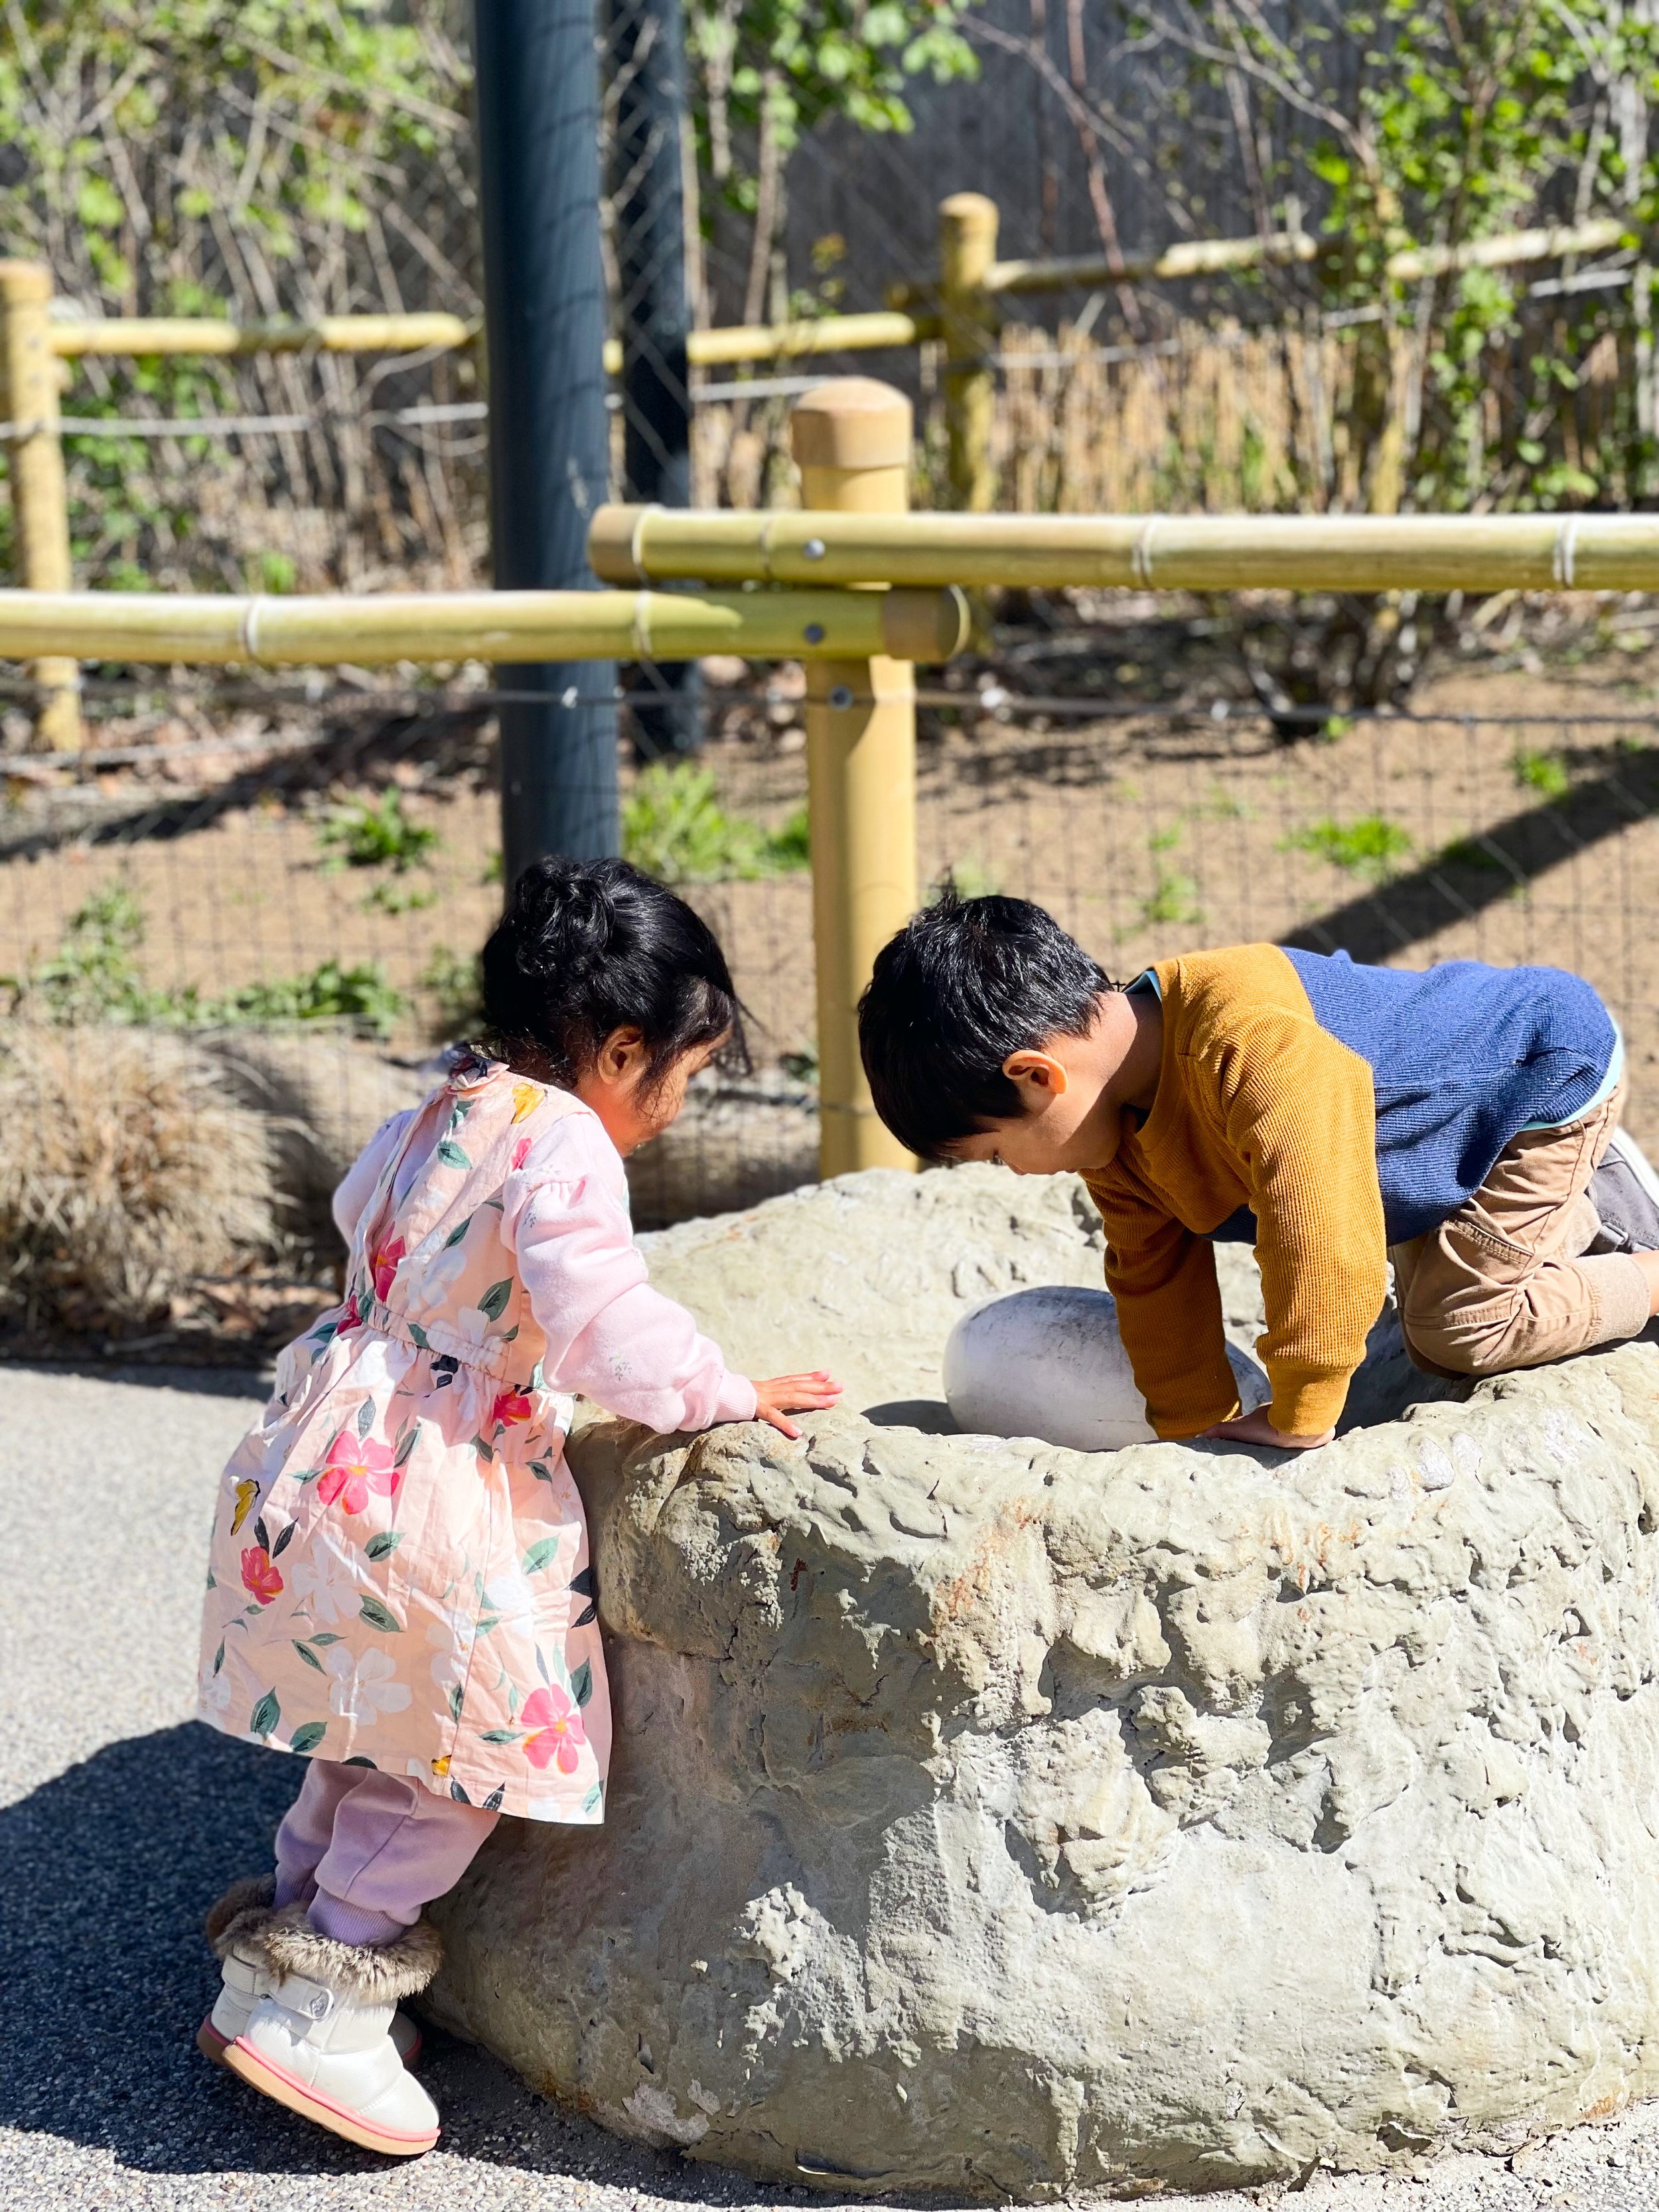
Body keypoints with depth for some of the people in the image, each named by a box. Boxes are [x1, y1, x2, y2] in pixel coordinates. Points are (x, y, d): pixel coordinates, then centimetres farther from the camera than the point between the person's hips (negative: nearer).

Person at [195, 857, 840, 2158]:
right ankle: (319, 2002, 5)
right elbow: (604, 1322, -24)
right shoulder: (561, 1141, -16)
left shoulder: (435, 1121, 12)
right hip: (433, 1503, -10)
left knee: (381, 1734, 23)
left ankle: (271, 1971, 30)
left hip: (328, 1461, 10)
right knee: (474, 1744, 3)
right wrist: (722, 1393, -9)